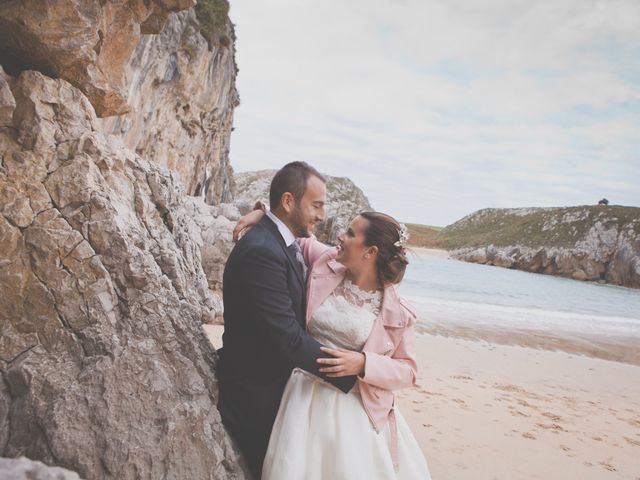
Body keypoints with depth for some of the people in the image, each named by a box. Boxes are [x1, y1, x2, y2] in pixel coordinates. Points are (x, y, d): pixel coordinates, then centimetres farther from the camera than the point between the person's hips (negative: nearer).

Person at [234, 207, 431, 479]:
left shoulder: (396, 313, -7)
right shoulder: (326, 264, 0)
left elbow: (406, 371, -1)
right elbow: (298, 239, 16)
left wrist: (363, 363, -16)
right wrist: (263, 213, 2)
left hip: (355, 409, -2)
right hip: (305, 398, 2)